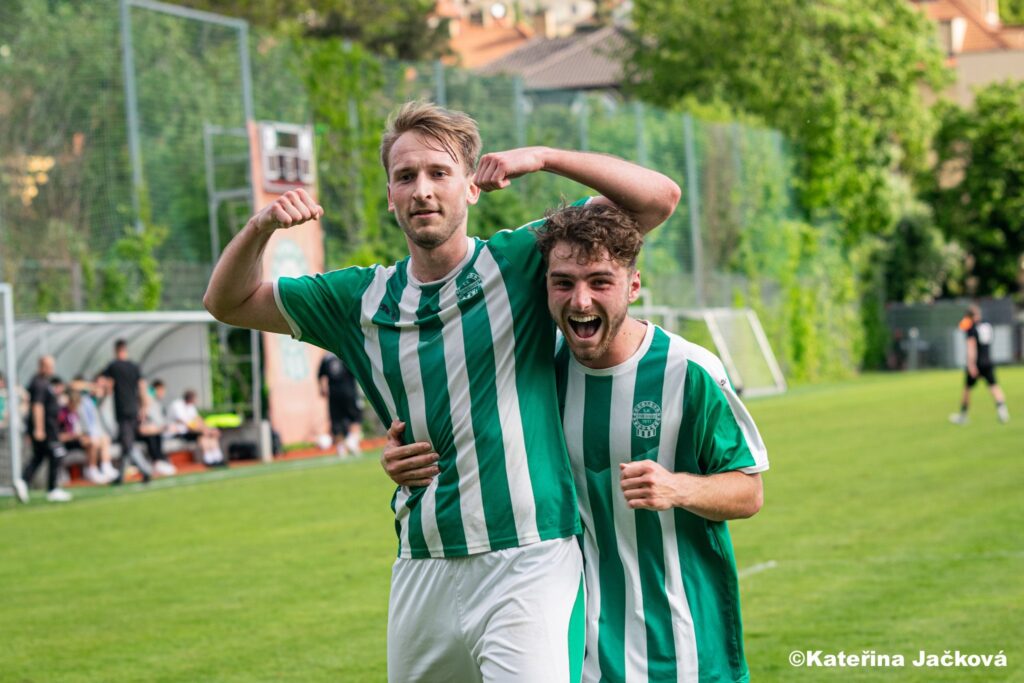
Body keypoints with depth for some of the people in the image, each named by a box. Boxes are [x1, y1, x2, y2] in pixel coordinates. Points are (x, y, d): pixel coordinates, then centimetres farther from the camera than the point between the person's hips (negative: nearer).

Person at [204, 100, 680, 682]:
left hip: (528, 564, -4)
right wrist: (262, 226, -1)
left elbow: (659, 198, -6)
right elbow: (230, 302, 18)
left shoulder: (521, 263, -1)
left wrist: (542, 157, -15)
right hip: (422, 573, 5)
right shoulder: (364, 299, 10)